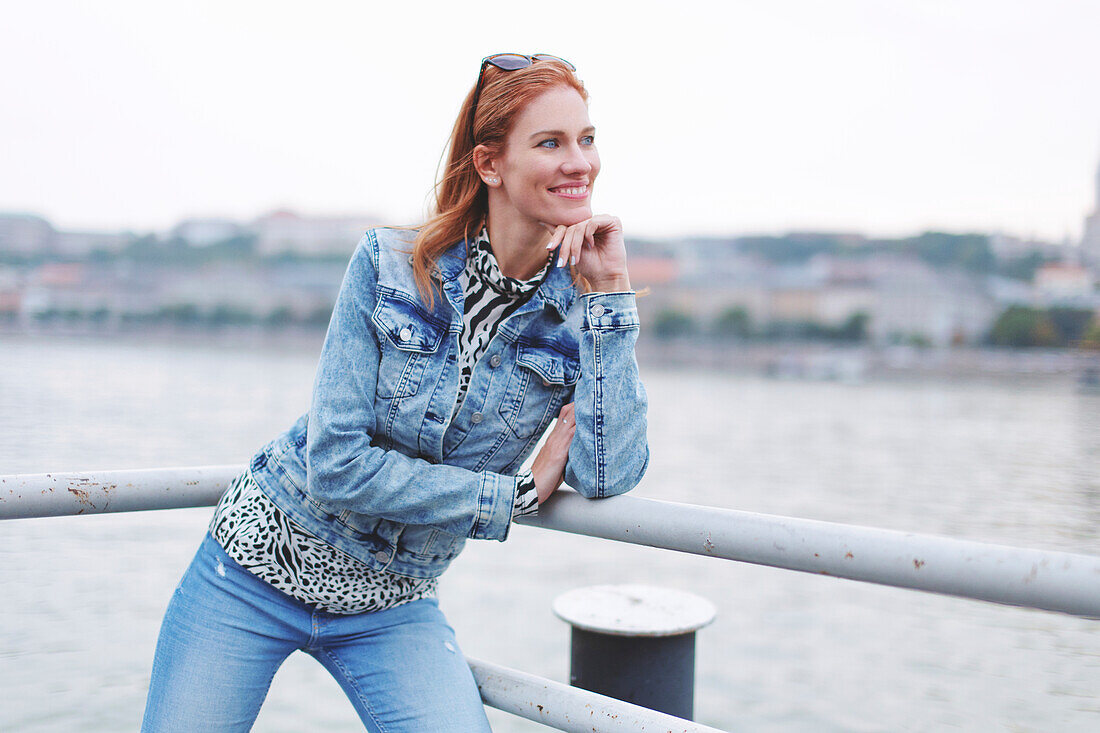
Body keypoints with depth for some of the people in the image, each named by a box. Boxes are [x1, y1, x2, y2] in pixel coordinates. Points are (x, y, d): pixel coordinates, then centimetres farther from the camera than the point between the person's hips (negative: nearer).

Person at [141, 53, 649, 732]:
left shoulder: (581, 314, -6)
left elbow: (608, 477, -21)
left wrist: (613, 289, -20)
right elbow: (336, 464, -17)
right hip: (262, 559, -1)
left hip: (389, 609, 1)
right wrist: (518, 492, -16)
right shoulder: (389, 263, -12)